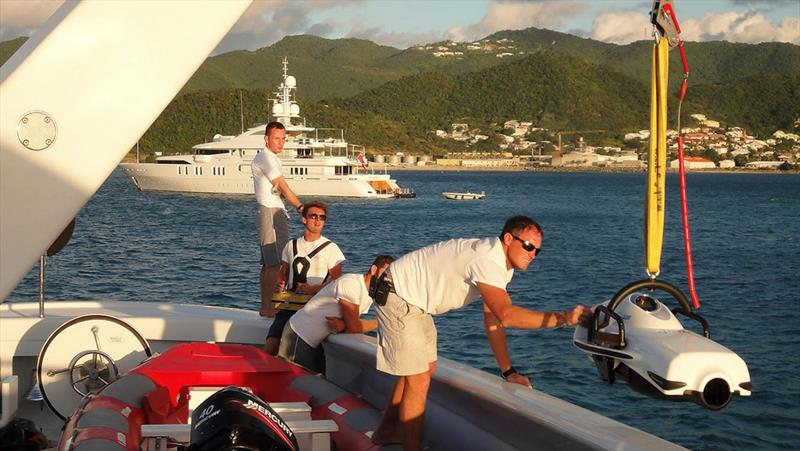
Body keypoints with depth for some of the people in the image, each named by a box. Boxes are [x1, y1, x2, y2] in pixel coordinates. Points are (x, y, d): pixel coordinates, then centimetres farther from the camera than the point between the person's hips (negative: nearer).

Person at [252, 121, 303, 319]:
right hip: (270, 214, -11)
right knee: (274, 264, -12)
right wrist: (300, 206, -7)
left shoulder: (273, 159, 22)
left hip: (276, 213, 11)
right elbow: (283, 187, -13)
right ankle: (268, 307, -11)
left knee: (268, 264, 11)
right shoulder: (265, 158, -11)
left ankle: (265, 306, 15)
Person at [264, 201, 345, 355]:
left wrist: (313, 289, -18)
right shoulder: (291, 246, 16)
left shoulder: (331, 248, 2)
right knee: (270, 349, -12)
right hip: (290, 306, 4)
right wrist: (280, 285, 1)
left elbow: (336, 280, -5)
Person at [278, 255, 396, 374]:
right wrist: (378, 322, -9)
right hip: (299, 336, -9)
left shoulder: (368, 298, 6)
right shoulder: (351, 283, -24)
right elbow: (353, 328, -24)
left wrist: (343, 325, -22)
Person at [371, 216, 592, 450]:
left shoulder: (503, 264, 2)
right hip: (396, 298, -10)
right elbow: (505, 314, -42)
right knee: (419, 380, -10)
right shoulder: (487, 261, -30)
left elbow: (493, 319, 5)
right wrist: (563, 318, -43)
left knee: (426, 368, 20)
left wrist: (508, 371, 1)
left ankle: (387, 432, 36)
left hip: (414, 303, 11)